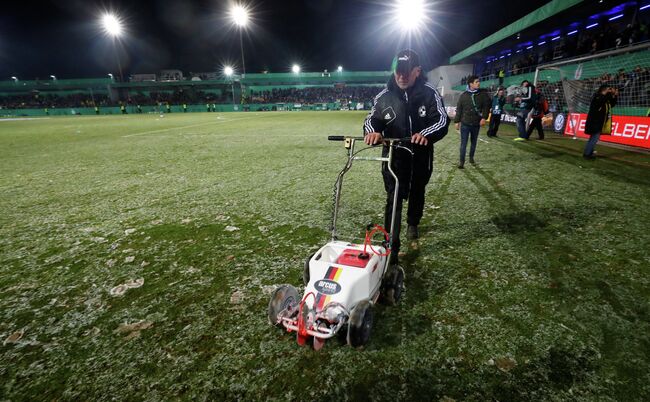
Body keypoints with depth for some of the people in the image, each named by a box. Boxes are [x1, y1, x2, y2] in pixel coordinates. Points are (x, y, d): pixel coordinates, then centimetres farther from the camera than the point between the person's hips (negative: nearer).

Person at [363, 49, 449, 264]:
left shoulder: (429, 93, -9)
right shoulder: (385, 96, -6)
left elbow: (442, 120, -17)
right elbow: (372, 119, -7)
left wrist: (427, 133, -39)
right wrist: (373, 131, -32)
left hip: (421, 155, 2)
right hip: (394, 155, -1)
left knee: (417, 193, 21)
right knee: (394, 198, -9)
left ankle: (413, 224, 49)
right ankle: (391, 244, -3)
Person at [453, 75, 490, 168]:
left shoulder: (483, 94, 0)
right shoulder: (463, 95, -2)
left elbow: (486, 107, 0)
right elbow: (459, 109, 2)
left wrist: (484, 117, -13)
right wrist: (457, 121, 0)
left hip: (476, 124, 2)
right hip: (465, 123, -2)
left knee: (474, 142, 14)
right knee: (463, 143, -2)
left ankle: (471, 158, 31)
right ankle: (461, 161, 3)